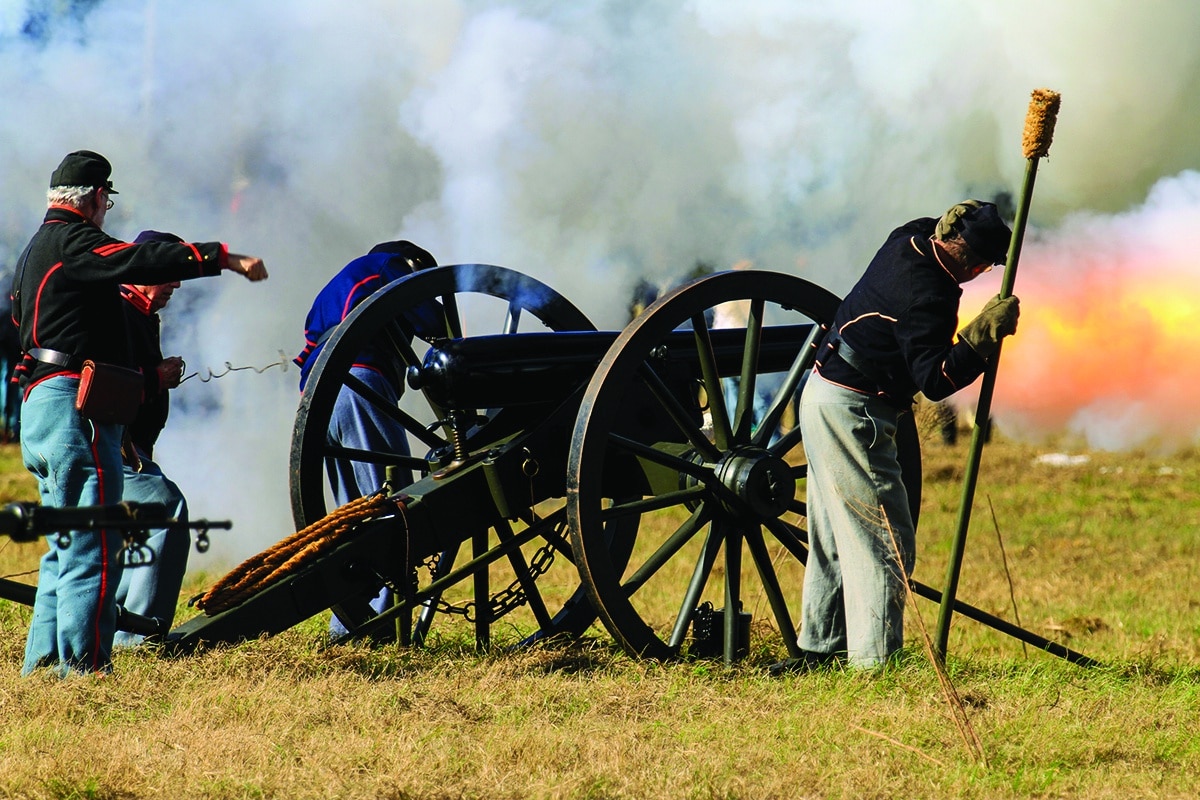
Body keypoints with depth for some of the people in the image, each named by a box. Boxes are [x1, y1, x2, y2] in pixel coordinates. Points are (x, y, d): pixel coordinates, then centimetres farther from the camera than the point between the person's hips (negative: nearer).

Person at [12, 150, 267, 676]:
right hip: (75, 410, -11)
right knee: (93, 551, -11)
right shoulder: (70, 243, -11)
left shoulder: (38, 248, 21)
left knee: (67, 547, 16)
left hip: (43, 409, 11)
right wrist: (226, 258, -25)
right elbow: (143, 261, -23)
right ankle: (83, 666, -13)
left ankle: (43, 661, 16)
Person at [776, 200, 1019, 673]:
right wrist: (982, 336, -34)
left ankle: (819, 648, 24)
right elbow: (934, 380, -27)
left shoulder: (910, 240, 1)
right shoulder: (926, 292, -25)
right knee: (885, 543, -9)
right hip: (852, 412, -10)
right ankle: (873, 665, -13)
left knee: (835, 539, 17)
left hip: (825, 398, 10)